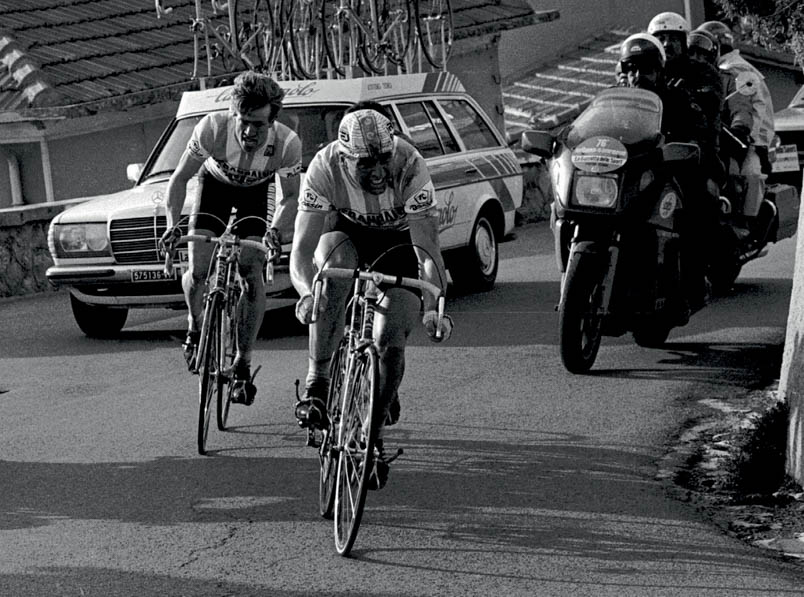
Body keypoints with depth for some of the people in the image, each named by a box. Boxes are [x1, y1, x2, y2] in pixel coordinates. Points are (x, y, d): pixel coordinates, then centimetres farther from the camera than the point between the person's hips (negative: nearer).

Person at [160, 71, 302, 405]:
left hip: (257, 192, 0)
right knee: (198, 272, -14)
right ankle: (195, 327, 19)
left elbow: (290, 196, -16)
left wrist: (275, 229, -35)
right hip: (215, 184, 0)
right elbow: (180, 178, -21)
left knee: (252, 275, -15)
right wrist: (172, 224, -33)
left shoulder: (287, 143, -33)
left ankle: (243, 364, -4)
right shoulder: (212, 129, -35)